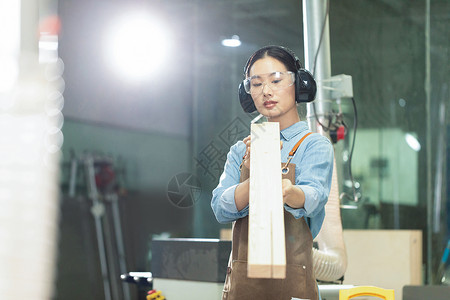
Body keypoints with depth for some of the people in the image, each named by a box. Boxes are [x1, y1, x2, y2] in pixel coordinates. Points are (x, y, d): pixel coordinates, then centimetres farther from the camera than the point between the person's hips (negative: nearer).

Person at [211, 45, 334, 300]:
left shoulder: (315, 145, -2)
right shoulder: (240, 151, 10)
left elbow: (313, 197, -21)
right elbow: (221, 209, -6)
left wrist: (288, 192, -44)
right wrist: (254, 178, -24)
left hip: (290, 279, -3)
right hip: (240, 279, 4)